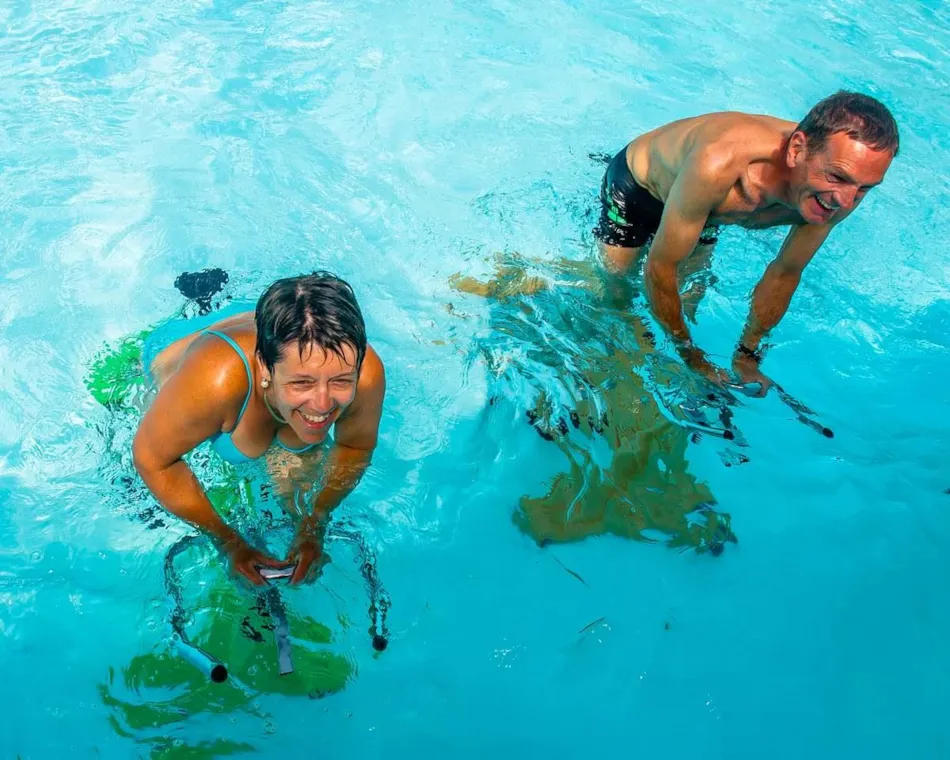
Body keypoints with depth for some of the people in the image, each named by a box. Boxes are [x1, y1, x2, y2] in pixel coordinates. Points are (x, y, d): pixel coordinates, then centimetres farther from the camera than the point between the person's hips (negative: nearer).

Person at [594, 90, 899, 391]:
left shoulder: (844, 189, -30)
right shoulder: (718, 165, -50)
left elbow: (785, 274, -12)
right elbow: (659, 267, -37)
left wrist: (746, 355, -6)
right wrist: (688, 353, -25)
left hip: (706, 210, 5)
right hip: (636, 183, -4)